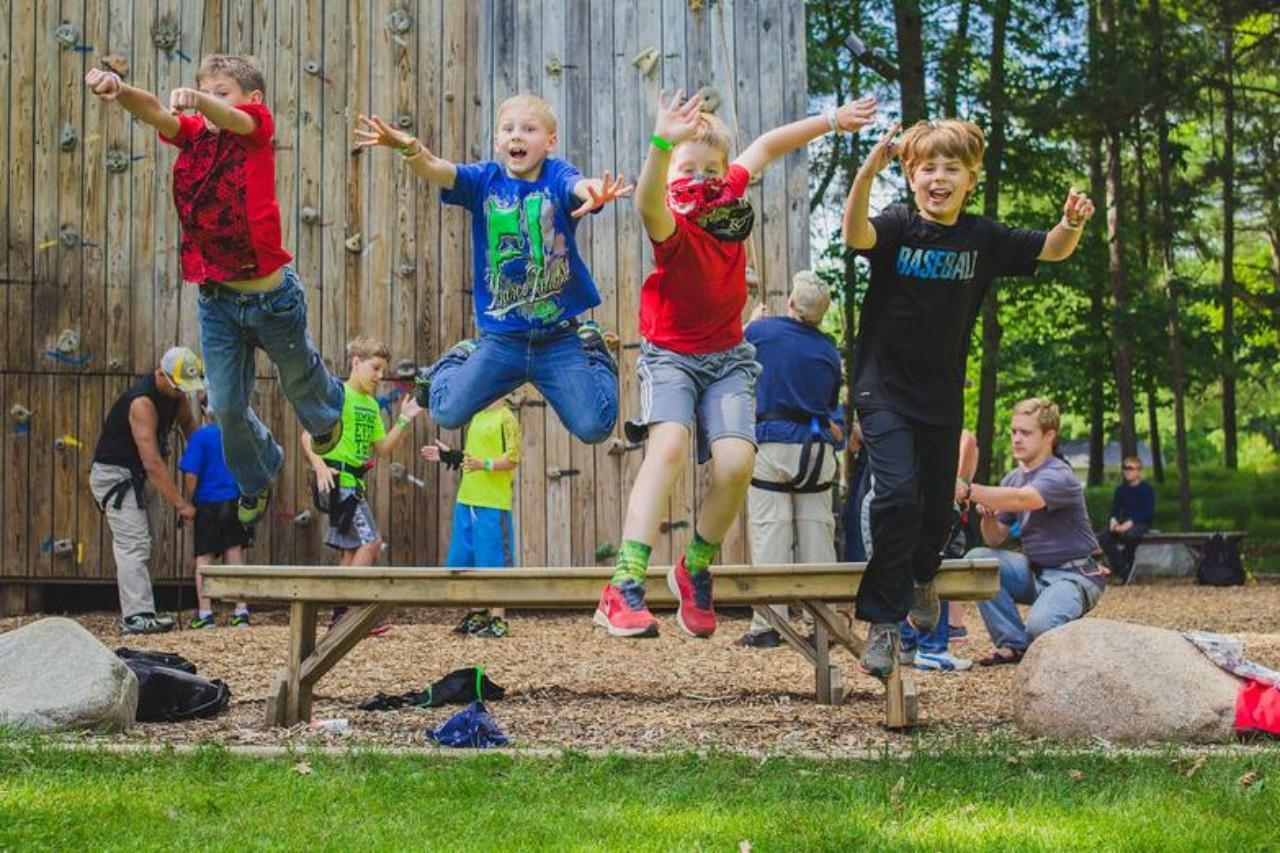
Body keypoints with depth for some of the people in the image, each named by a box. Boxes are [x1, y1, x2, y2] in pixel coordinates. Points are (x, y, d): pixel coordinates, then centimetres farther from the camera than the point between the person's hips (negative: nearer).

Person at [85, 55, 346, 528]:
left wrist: (198, 99, -60)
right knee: (227, 406, 11)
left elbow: (231, 117, -36)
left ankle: (328, 413, 59)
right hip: (216, 299, 3)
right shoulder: (193, 135, -3)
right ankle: (256, 479, 40)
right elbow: (153, 112, -23)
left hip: (272, 295, -3)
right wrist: (118, 89, -46)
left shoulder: (257, 129, -12)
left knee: (299, 379, 24)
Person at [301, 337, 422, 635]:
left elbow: (382, 448, 16)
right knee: (371, 540, -14)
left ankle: (341, 615, 13)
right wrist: (319, 465, -30)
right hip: (338, 480, -9)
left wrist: (404, 420, 7)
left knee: (352, 548, 9)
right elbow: (309, 435, -15)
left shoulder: (372, 405, 17)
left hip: (353, 483, 9)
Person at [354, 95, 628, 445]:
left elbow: (577, 185, -31)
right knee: (447, 412, -11)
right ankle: (457, 361, 24)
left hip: (560, 335, -1)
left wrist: (594, 190, -57)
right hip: (501, 338, 2)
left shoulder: (556, 176, -7)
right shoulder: (485, 179, -2)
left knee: (594, 427, -11)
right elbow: (438, 170, -19)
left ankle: (596, 356, 20)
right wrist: (409, 148, -43)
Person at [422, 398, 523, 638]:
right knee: (466, 560, 12)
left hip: (493, 503, -8)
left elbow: (512, 458, -15)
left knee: (494, 563, -3)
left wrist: (485, 464, -27)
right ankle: (477, 614, 22)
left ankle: (498, 619, 3)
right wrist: (447, 455, 20)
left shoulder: (506, 418, -8)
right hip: (466, 501, 8)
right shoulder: (477, 417, 17)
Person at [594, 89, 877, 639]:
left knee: (736, 461, -18)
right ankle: (624, 588, -34)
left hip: (727, 358, 5)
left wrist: (830, 120, 14)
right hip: (671, 356, -5)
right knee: (669, 444, -31)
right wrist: (662, 146, -66)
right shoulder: (673, 229, -22)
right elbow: (648, 206, -48)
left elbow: (766, 147, 14)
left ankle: (695, 570, 7)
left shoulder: (731, 201, -5)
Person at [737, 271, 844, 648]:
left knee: (769, 535, -3)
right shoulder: (829, 350, 7)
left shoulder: (762, 330, -2)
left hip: (772, 445, -3)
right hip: (818, 449, 3)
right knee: (818, 533, 6)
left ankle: (767, 625, -5)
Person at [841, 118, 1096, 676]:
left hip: (943, 395, 4)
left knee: (938, 502, 14)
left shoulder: (983, 238, -1)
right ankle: (882, 621, -9)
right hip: (884, 388, -4)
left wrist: (1072, 223, -16)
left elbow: (1051, 250, 7)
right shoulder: (897, 226, -12)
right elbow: (855, 234, -33)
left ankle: (922, 575, 47)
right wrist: (868, 172, -49)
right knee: (898, 494, -19)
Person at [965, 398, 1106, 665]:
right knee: (977, 559, -15)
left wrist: (969, 491, -48)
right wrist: (987, 515, -15)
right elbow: (995, 539, 7)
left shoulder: (1059, 477, -17)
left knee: (1040, 627, -33)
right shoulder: (1012, 479, 8)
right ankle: (1014, 644, -8)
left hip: (1074, 575, -7)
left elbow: (1021, 499, -38)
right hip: (1034, 571, 7)